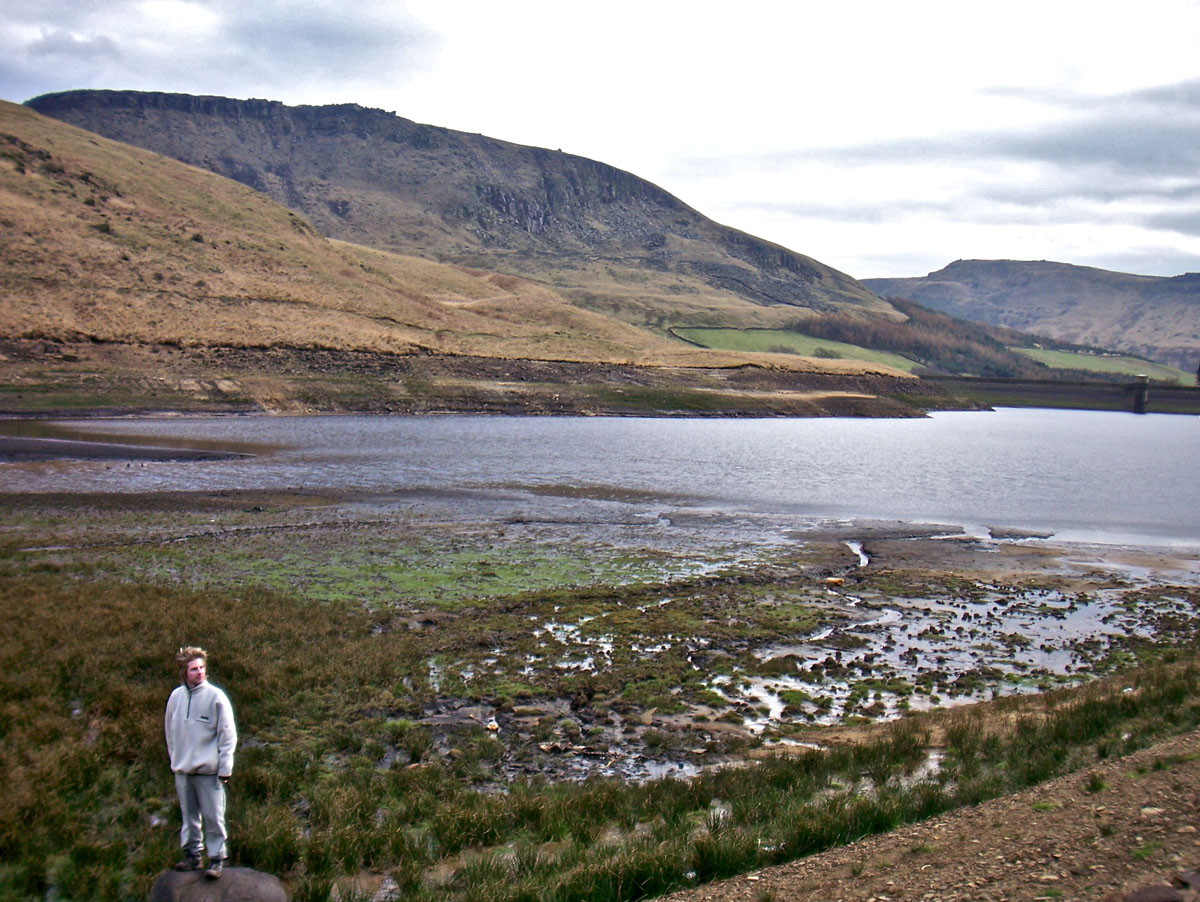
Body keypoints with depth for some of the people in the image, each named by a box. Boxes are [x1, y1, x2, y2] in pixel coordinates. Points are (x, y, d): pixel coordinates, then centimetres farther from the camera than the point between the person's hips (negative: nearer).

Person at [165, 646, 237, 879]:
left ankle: (217, 858, 10)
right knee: (189, 816, 14)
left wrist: (225, 768, -9)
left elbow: (228, 735, -6)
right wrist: (174, 759, 14)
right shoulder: (176, 697, 4)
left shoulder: (216, 697, -8)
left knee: (213, 817, 0)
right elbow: (171, 732, 15)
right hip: (182, 770, 4)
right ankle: (192, 855, 27)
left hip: (209, 769, -4)